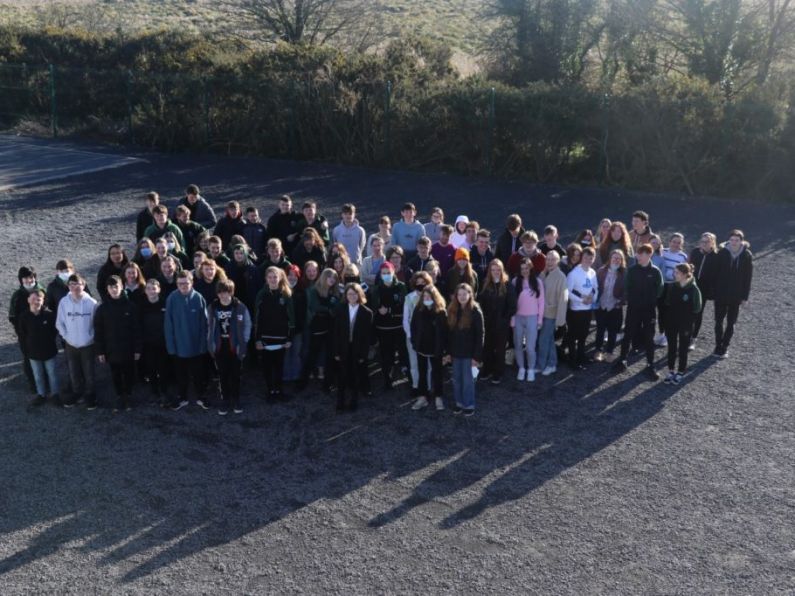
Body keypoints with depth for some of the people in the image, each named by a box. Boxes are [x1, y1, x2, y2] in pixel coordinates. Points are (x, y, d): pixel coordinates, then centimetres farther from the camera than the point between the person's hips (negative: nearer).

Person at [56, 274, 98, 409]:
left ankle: (90, 395, 32)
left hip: (88, 345, -2)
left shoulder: (91, 303, -19)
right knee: (74, 372, 19)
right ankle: (77, 393, 41)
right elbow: (59, 323, -2)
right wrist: (66, 336, -5)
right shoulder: (63, 302, -13)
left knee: (88, 372, 12)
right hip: (70, 345, 2)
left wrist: (90, 337, -8)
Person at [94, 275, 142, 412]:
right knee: (116, 376, 13)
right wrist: (100, 351, -3)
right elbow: (98, 331, -1)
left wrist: (138, 349, -7)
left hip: (128, 349, -1)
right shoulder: (102, 308, -4)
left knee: (129, 375, 12)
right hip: (111, 350, 1)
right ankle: (119, 397, 28)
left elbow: (137, 329, -6)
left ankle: (128, 396, 30)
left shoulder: (130, 306, -8)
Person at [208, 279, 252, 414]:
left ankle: (236, 400, 25)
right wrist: (210, 345, -2)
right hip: (219, 347, 2)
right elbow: (209, 327, 3)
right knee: (223, 375, 11)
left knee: (235, 375, 11)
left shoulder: (240, 307, -11)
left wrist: (243, 344, -9)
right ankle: (225, 401, 23)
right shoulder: (212, 307, -3)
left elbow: (247, 325, -6)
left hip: (234, 347, -2)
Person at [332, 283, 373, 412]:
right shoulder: (340, 311, 4)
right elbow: (336, 333, 2)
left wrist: (363, 354, -9)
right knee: (342, 377, 4)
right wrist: (336, 352, -4)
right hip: (344, 350, 2)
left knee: (356, 377, 7)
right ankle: (340, 403, 12)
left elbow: (367, 335, -5)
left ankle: (353, 402, 19)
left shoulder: (367, 313, -4)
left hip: (358, 351, -1)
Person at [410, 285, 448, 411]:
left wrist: (444, 347, -12)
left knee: (437, 372, 10)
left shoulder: (441, 312, -10)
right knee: (422, 372, 12)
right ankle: (422, 397, 22)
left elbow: (445, 330, -9)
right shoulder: (418, 310, -2)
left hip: (436, 348, -3)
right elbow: (413, 327, 3)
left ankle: (438, 397, 22)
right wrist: (414, 343, -1)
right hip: (421, 346, 3)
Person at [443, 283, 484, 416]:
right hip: (456, 352, 5)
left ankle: (469, 405, 17)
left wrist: (477, 356, -15)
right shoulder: (452, 311, 4)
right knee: (456, 379, 12)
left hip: (469, 353, -5)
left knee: (468, 380, 3)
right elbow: (449, 333, 8)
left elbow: (479, 335, -12)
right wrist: (448, 352, 5)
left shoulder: (475, 311, -12)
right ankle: (459, 402, 26)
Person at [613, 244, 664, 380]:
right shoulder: (631, 270, -1)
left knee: (648, 337, 5)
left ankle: (650, 366, 12)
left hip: (649, 309, -1)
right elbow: (626, 287, 1)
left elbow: (658, 291, 0)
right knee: (628, 334, 7)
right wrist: (631, 301, -5)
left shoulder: (656, 272, -4)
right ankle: (622, 360, 19)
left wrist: (651, 304, -3)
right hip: (633, 308, 1)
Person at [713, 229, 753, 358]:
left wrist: (745, 296, -5)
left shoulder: (747, 256, -7)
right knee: (719, 321, 6)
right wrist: (714, 291, -7)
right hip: (721, 294, 0)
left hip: (736, 296, 0)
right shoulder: (722, 253, -8)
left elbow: (748, 277, -3)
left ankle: (725, 347, 19)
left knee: (731, 323, 8)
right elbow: (716, 272, -4)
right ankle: (718, 346, 18)